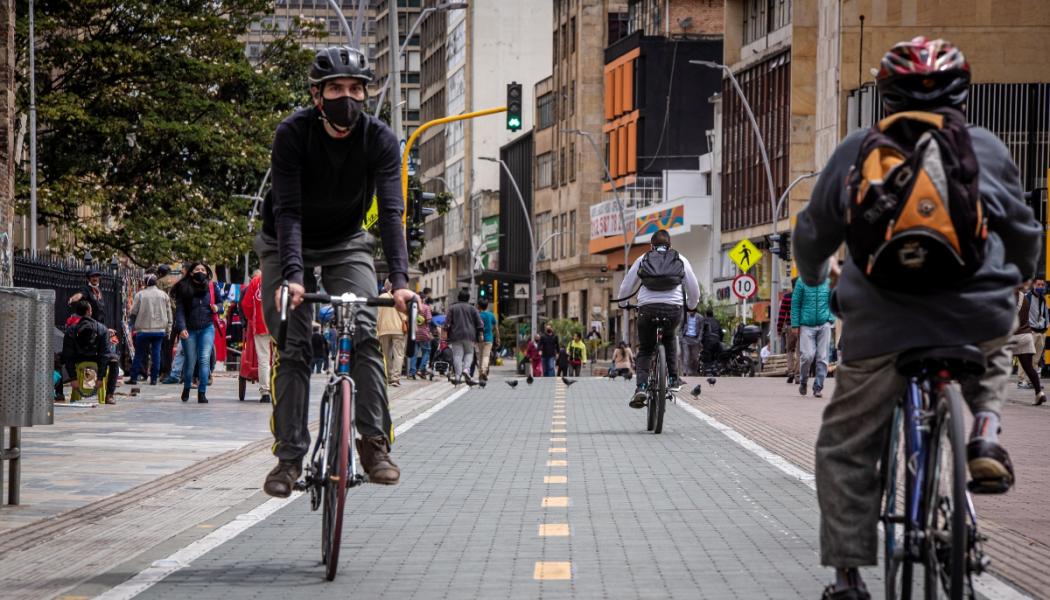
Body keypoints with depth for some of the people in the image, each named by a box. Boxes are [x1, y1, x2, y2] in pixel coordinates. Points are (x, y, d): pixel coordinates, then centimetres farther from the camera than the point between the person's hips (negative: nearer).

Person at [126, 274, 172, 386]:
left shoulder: (140, 295, -3)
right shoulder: (163, 295, 4)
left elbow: (133, 312, -1)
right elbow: (169, 313, 6)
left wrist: (134, 325, 14)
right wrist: (168, 329, 11)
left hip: (143, 329, -1)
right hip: (159, 329, 2)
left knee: (139, 354, 6)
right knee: (156, 353, 4)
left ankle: (134, 377, 7)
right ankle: (154, 378, 3)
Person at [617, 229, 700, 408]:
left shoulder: (642, 259, 17)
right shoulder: (681, 260, 17)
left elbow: (626, 287, 20)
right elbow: (694, 289, 18)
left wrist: (623, 303, 39)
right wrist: (691, 306, 37)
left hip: (647, 308, -1)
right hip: (673, 309, 1)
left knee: (644, 350, 14)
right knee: (670, 338, 32)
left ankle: (641, 388, -7)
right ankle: (673, 379, 24)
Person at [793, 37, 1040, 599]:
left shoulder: (857, 151, 11)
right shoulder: (987, 149, 11)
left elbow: (814, 232, 21)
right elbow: (1024, 232, 23)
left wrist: (813, 277, 43)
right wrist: (1016, 280, 44)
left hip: (882, 323, -1)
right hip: (979, 315, 1)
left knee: (845, 448, 13)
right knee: (994, 359, 37)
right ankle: (985, 432, 10)